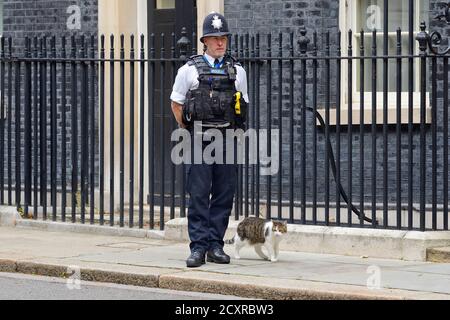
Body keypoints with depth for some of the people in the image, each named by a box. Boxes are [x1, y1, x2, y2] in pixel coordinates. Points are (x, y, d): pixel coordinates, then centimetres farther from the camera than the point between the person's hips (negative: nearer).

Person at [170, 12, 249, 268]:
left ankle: (216, 246, 9)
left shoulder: (237, 71, 10)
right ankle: (199, 247, -6)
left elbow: (243, 105, 19)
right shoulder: (190, 70, 3)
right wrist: (189, 131, 6)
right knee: (198, 195, -6)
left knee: (224, 195, 2)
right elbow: (176, 103, 11)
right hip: (199, 140, -3)